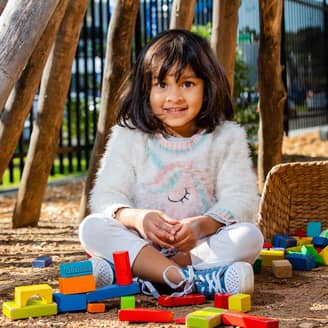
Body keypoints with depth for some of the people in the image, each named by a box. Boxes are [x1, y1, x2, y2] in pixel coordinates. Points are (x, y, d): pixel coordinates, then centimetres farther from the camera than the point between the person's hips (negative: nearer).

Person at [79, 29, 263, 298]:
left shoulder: (227, 137, 2)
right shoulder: (128, 137, 3)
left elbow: (241, 200, -7)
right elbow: (106, 197, -5)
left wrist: (202, 224, -28)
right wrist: (136, 218, -29)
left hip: (202, 245, 0)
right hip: (142, 244, 0)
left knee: (249, 236, -27)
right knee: (92, 227, -26)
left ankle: (148, 277, -32)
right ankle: (188, 279, -41)